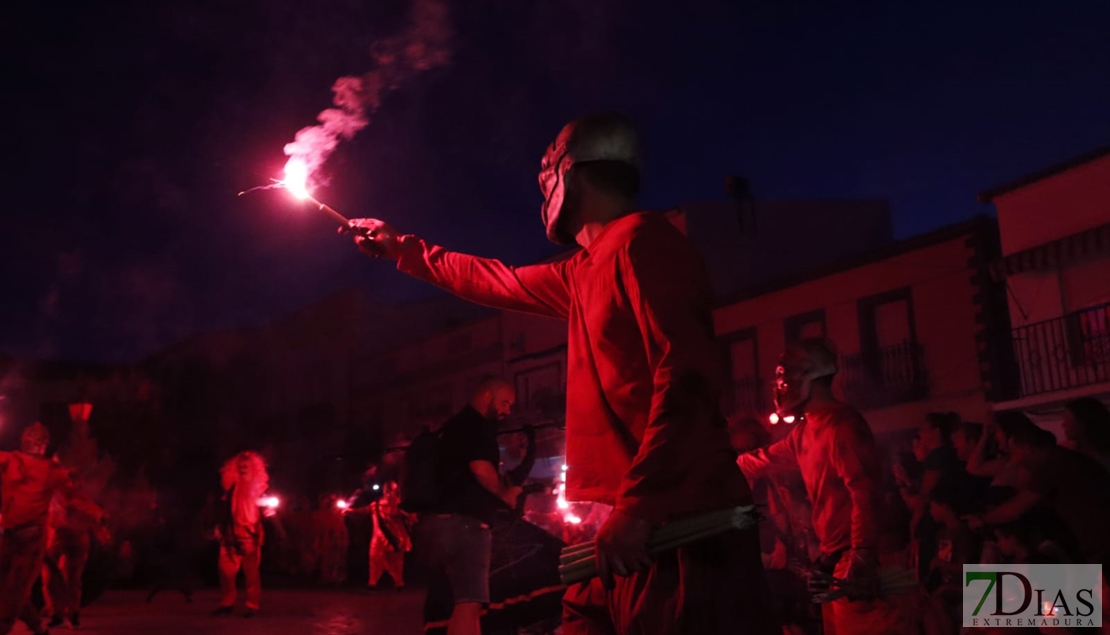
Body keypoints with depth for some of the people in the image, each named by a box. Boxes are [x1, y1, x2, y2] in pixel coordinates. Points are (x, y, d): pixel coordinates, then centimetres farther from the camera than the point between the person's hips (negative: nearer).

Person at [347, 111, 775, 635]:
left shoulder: (641, 240, -10)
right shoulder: (585, 272, 20)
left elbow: (685, 380, -21)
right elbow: (498, 282, 36)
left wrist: (636, 506, -26)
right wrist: (401, 248, 46)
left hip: (675, 528, -9)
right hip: (635, 525, 9)